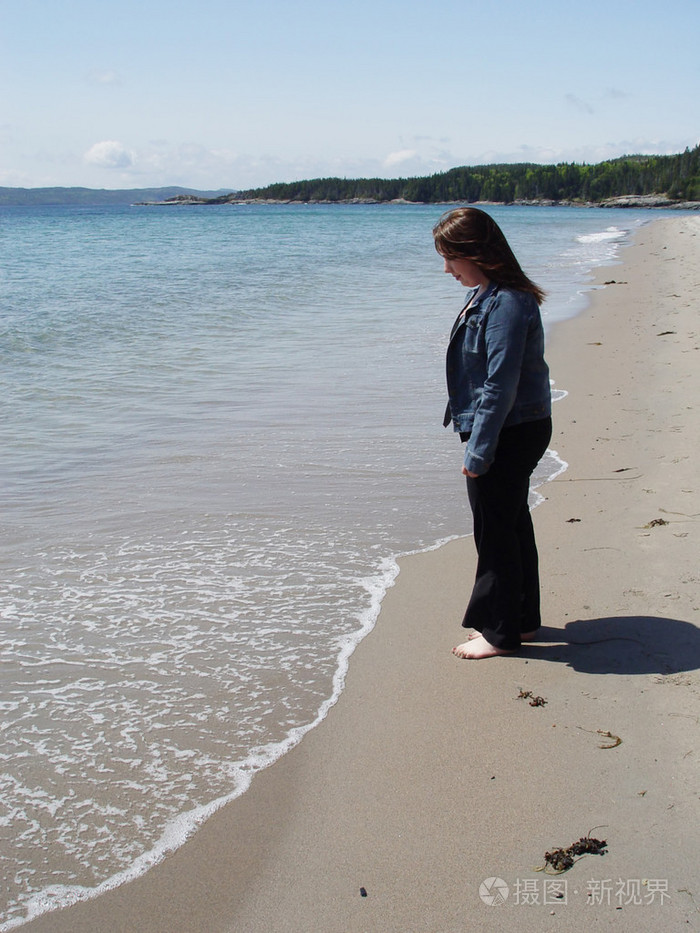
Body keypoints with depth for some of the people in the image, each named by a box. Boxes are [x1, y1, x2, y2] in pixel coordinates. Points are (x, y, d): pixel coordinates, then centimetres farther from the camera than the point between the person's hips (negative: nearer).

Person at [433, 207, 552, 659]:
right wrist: (478, 442, 18)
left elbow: (500, 386, -25)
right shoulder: (485, 296, 10)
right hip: (512, 432, 10)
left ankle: (501, 632, 15)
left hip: (511, 433, -10)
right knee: (512, 523, 18)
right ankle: (523, 619, 32)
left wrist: (478, 451, -22)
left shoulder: (507, 304, -22)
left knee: (496, 530, 1)